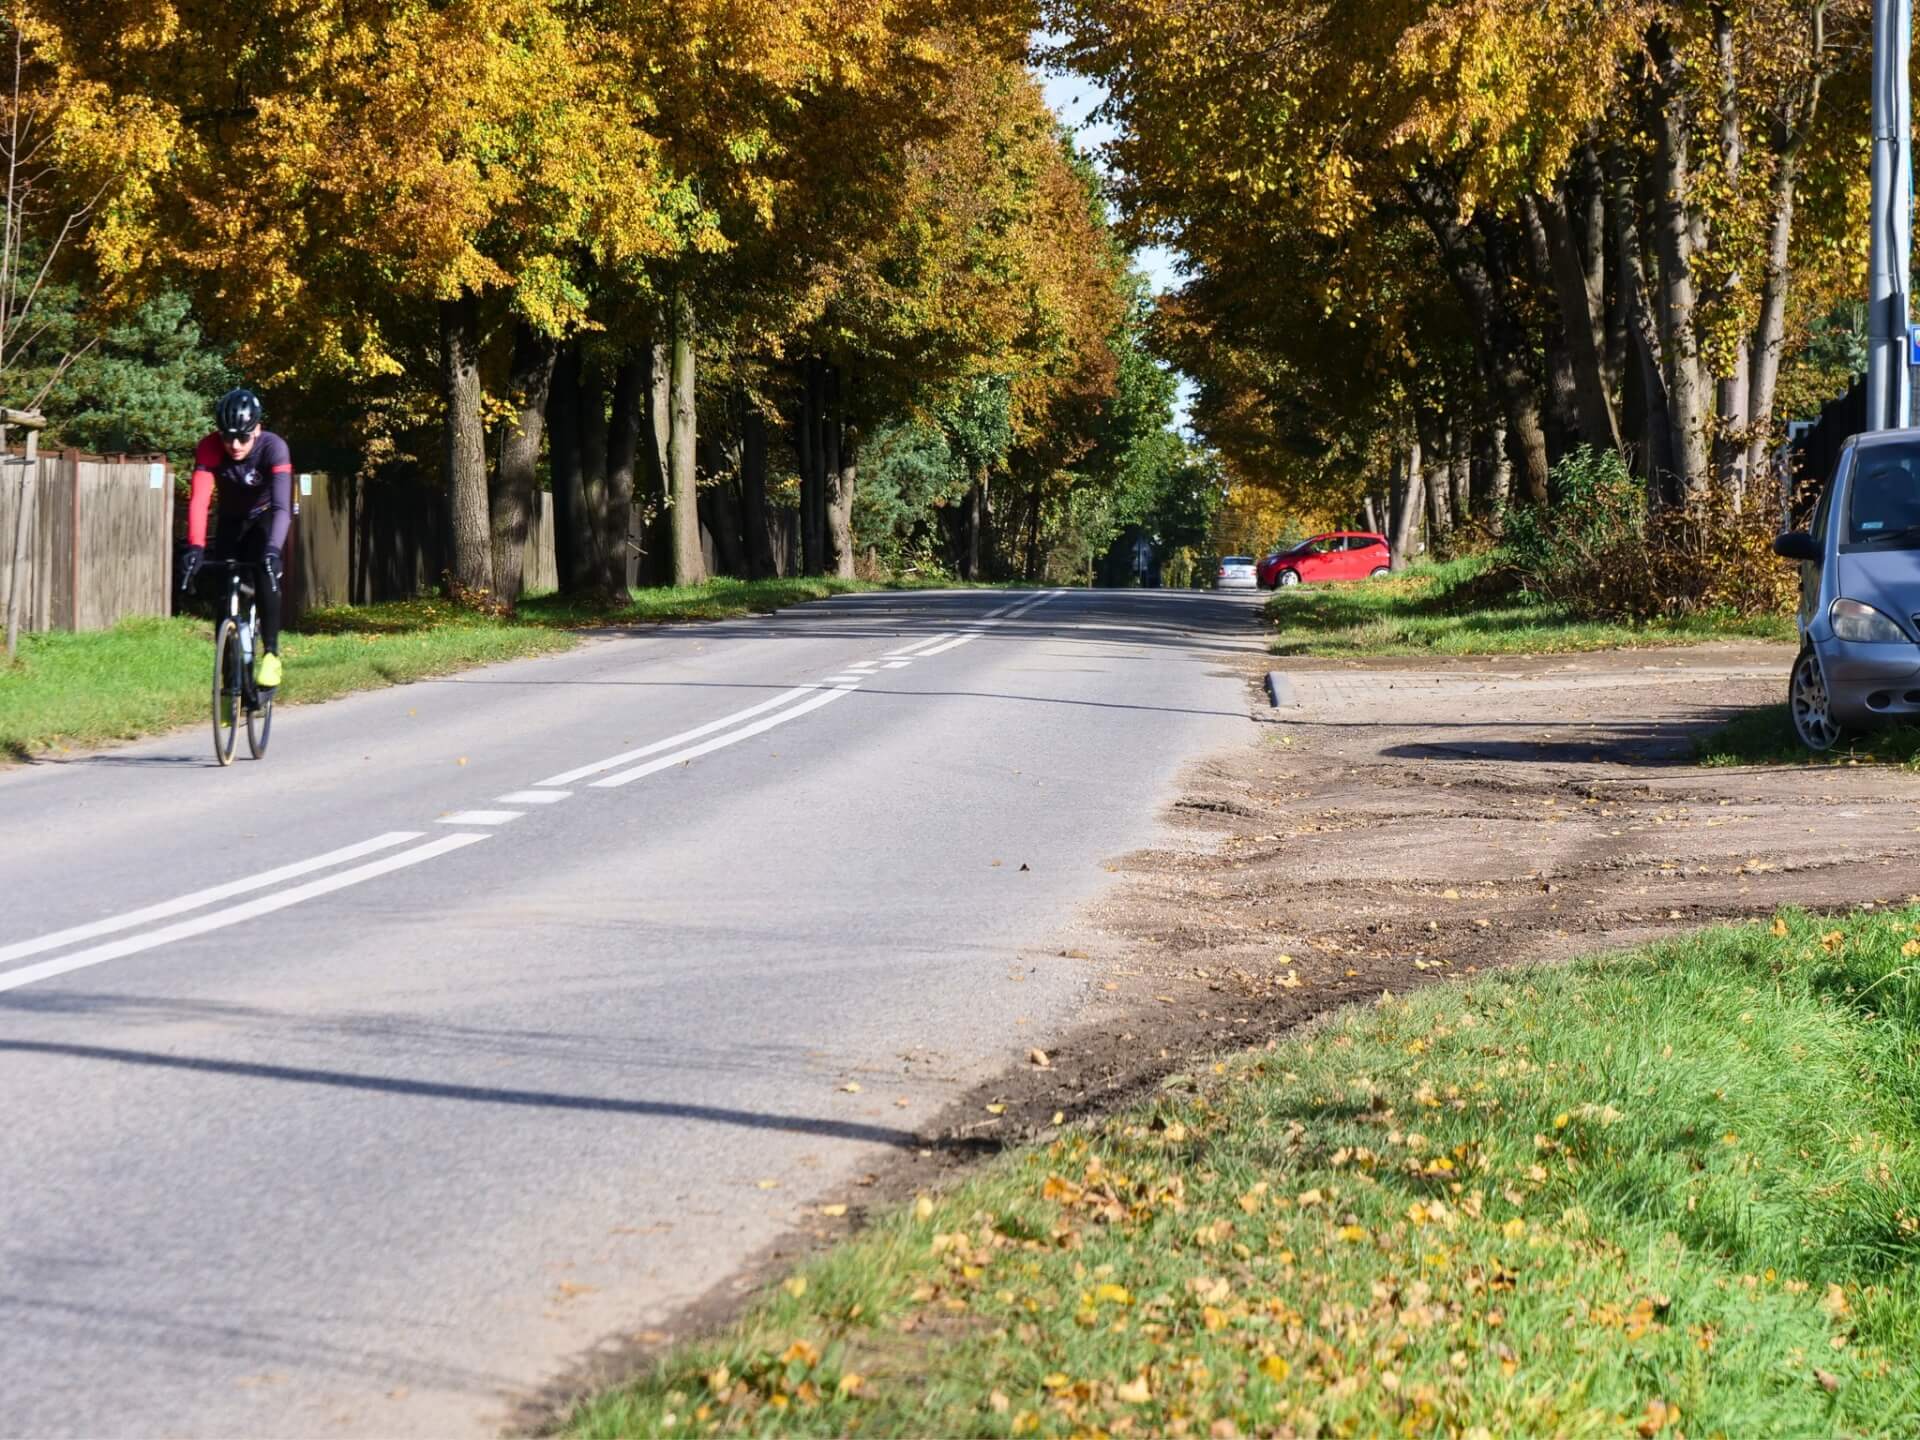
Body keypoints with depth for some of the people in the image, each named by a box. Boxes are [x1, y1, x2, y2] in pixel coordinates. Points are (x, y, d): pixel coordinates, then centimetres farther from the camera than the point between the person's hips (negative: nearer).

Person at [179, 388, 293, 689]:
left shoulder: (273, 447, -33)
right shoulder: (210, 448, -28)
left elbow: (282, 505, -43)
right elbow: (198, 500, -38)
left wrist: (273, 549, -58)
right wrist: (195, 547, -52)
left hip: (265, 517, -3)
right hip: (232, 521, 3)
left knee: (266, 574, -28)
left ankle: (271, 653, -17)